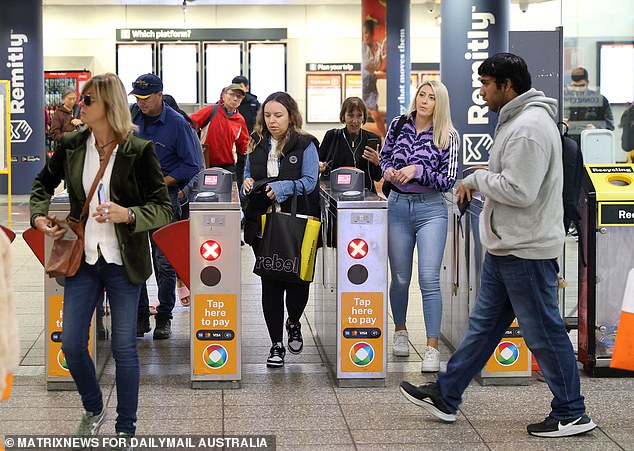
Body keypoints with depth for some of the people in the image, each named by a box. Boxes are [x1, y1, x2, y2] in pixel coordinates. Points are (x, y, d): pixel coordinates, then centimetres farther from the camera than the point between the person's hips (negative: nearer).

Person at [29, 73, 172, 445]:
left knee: (124, 347, 2)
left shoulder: (139, 151, -10)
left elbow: (164, 208, -9)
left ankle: (126, 427, 18)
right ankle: (94, 408, 31)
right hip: (83, 258, 4)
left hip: (123, 261, -4)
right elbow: (43, 183, 20)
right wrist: (39, 215, 2)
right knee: (71, 343, 4)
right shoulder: (72, 146, 3)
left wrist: (128, 214, -26)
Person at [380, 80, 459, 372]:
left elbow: (448, 180, -7)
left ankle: (432, 348, -9)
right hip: (398, 206, 3)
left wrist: (417, 170, -19)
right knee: (400, 277, 11)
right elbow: (385, 155, 19)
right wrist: (388, 170, -3)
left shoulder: (448, 137, -4)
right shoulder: (399, 125, 4)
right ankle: (400, 331, 33)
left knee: (429, 278, -11)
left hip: (431, 209, -3)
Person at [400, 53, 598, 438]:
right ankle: (446, 396, 25)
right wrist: (481, 182, 7)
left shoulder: (529, 128, -21)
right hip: (506, 247, 11)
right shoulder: (518, 120, 13)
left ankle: (571, 414, 11)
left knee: (544, 332, -1)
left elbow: (519, 190, -27)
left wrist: (477, 179, -13)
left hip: (526, 252, -11)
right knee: (484, 323, 16)